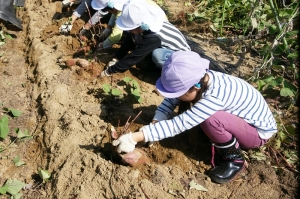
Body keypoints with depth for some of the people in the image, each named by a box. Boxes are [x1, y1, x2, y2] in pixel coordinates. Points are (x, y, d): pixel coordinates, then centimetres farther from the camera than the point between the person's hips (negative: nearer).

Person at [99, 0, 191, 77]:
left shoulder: (153, 37, -37)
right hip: (164, 48, 8)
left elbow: (134, 57, -31)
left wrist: (109, 71, -24)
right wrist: (115, 59, -13)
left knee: (157, 55, -38)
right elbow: (129, 41, -5)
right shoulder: (144, 24, -17)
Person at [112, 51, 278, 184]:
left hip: (260, 132, -7)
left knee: (210, 119, -35)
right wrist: (154, 125, -21)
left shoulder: (213, 98, -38)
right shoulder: (201, 79, -16)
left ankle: (235, 160, -8)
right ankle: (225, 142, 7)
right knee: (191, 109, -5)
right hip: (243, 117, 7)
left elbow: (176, 125, -41)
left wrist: (134, 137, -41)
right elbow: (171, 99, -7)